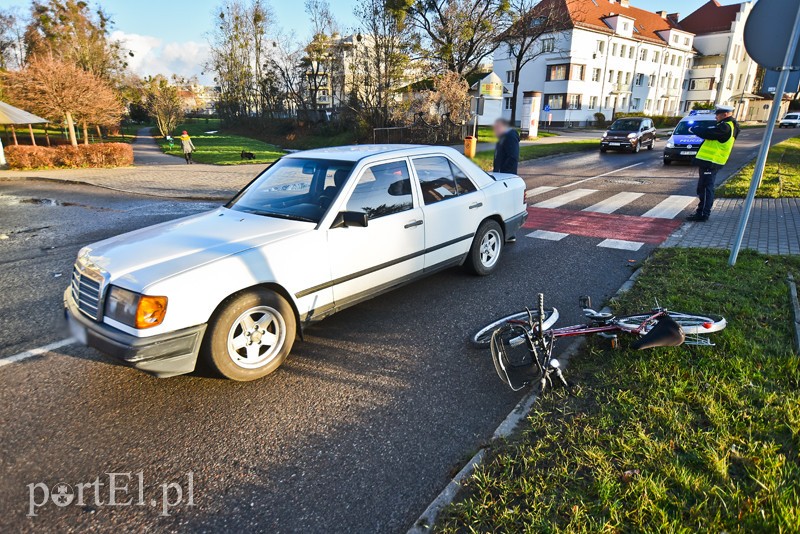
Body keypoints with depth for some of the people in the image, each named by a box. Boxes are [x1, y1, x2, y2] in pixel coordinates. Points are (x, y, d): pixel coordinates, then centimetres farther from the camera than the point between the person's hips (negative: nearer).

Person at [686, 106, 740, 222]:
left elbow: (707, 133, -19)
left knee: (705, 188, -8)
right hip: (712, 162, 10)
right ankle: (702, 212, 23)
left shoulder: (725, 127, -17)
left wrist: (693, 129, -2)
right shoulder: (729, 126, 17)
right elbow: (712, 131, 18)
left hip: (710, 162, -10)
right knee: (704, 188, 16)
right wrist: (698, 129, 4)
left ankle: (702, 214, -5)